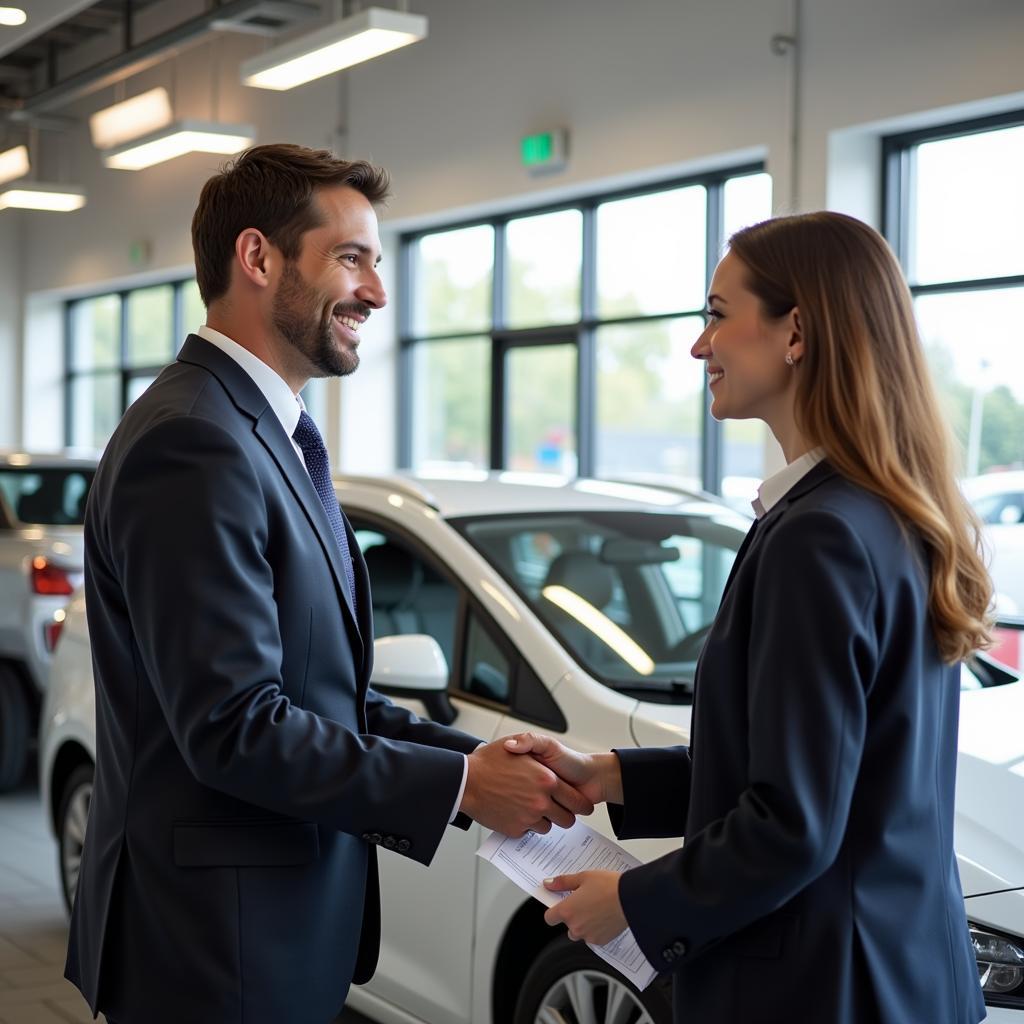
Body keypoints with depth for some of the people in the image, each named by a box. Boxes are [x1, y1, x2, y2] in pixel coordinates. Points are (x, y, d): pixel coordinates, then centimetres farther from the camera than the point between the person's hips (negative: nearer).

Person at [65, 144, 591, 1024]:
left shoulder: (271, 434, 11)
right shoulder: (194, 444, -21)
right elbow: (235, 729, -24)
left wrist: (475, 754, -1)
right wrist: (460, 785, -17)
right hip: (218, 950, -9)